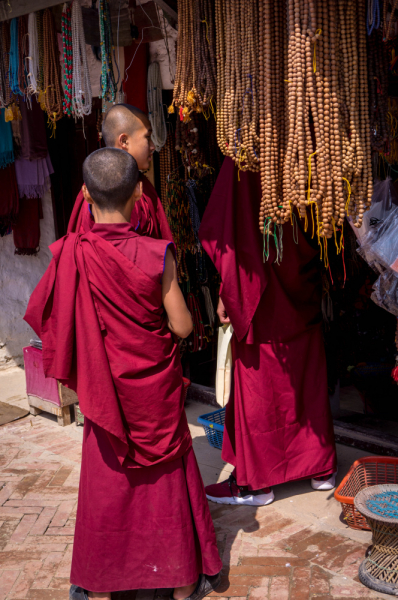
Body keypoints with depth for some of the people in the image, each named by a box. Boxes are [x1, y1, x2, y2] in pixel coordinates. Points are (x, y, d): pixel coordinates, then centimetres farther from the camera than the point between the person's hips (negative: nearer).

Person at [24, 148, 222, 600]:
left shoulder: (71, 256, -13)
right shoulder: (156, 255, -18)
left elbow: (50, 323, -5)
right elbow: (182, 326, -13)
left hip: (105, 389, 1)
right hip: (156, 392, -1)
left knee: (106, 481, 17)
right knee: (168, 477, 15)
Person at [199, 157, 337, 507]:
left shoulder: (242, 170, -13)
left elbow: (222, 236, -18)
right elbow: (321, 238, 9)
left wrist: (227, 294, -11)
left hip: (262, 307, -5)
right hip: (303, 307, 5)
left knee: (257, 391, 5)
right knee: (309, 384, 17)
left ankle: (254, 482, 16)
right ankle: (321, 468, 29)